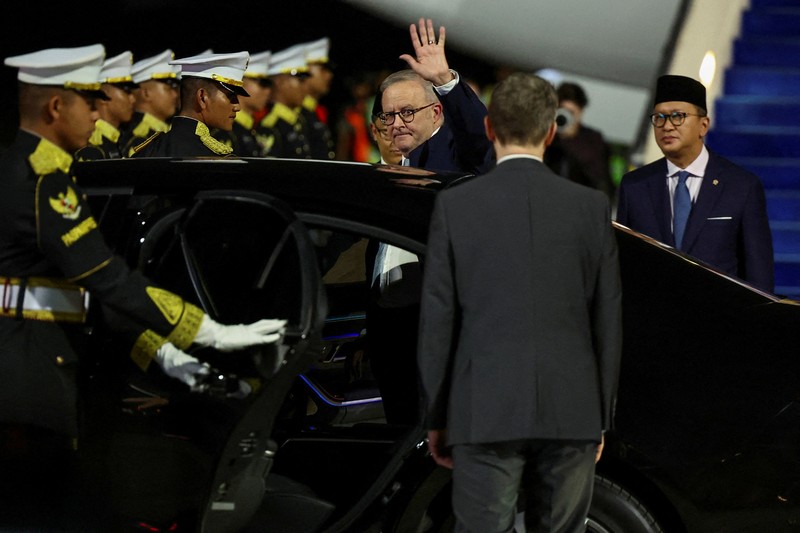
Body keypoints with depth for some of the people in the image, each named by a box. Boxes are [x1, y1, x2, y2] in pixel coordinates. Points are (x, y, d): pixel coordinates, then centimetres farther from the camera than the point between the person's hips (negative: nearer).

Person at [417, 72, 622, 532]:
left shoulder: (455, 206, -1)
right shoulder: (591, 207, 3)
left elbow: (437, 320, -1)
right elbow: (608, 321, 6)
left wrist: (436, 419, 7)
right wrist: (601, 418, 14)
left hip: (484, 413, -2)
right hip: (572, 413, 2)